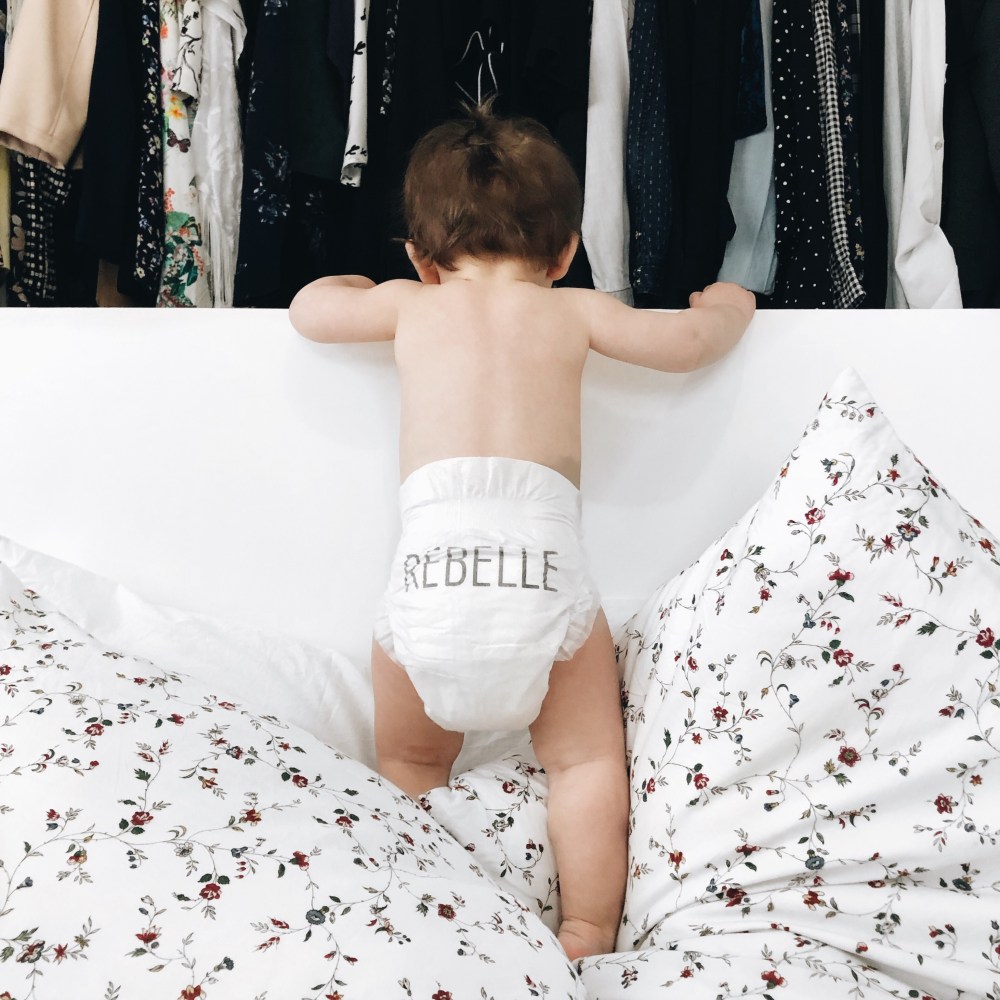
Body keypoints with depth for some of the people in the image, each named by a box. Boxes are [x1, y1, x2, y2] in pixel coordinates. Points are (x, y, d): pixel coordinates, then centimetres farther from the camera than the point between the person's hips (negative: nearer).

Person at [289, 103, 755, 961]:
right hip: (543, 564, -1)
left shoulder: (411, 305, 23)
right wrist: (726, 306, 46)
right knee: (588, 763, 18)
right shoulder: (574, 311, 20)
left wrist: (359, 284, 56)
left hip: (432, 563, 1)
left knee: (409, 768, 23)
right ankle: (587, 941, 17)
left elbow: (307, 310, 36)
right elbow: (690, 343, 24)